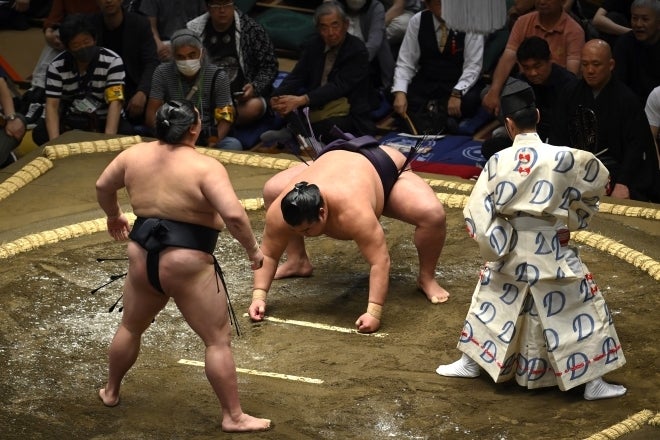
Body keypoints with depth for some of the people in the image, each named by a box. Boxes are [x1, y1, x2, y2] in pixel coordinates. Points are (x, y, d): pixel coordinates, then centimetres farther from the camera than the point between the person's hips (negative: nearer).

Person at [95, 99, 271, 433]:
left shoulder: (134, 155, 3)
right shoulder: (205, 167, -16)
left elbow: (103, 187, 18)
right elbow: (233, 215, -25)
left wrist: (114, 216, 37)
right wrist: (253, 249, -10)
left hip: (142, 257, 6)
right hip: (187, 265, -6)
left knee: (131, 327, 28)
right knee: (218, 340, 2)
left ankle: (110, 391, 44)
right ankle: (233, 417, 3)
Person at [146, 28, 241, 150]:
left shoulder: (217, 77, -2)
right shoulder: (162, 73, 0)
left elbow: (225, 119, -4)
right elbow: (152, 115, -1)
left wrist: (212, 144, -25)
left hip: (207, 139, 0)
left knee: (234, 145, -31)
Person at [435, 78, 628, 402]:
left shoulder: (498, 161, -6)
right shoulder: (563, 158, -11)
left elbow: (477, 211, -4)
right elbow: (597, 182, 7)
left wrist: (495, 248, 6)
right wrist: (576, 219, 21)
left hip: (511, 253, 3)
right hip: (551, 255, -3)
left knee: (492, 301, 24)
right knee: (582, 312, 9)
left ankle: (470, 363, 35)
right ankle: (593, 383, 12)